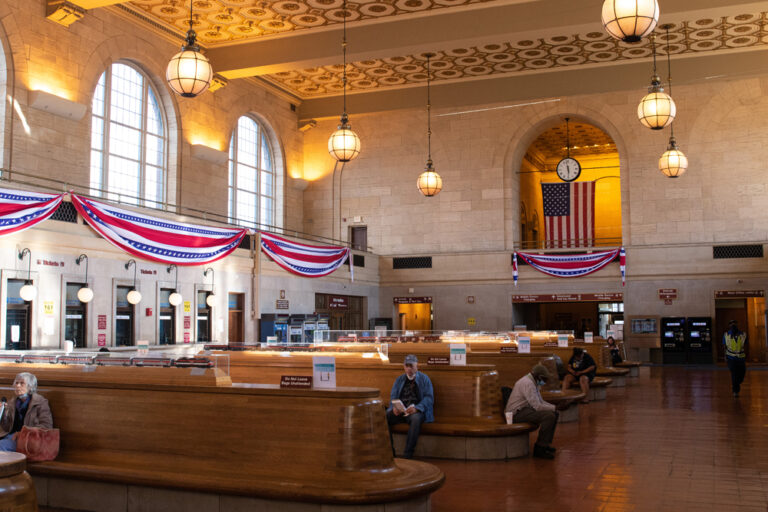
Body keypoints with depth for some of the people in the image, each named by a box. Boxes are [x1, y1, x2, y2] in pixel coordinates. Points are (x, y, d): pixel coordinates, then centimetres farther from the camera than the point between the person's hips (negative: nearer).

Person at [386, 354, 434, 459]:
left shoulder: (424, 379, 8)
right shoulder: (399, 380, 20)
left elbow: (429, 398, -3)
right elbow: (393, 396, 14)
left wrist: (416, 408, -21)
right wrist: (394, 407, -11)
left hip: (417, 411, -4)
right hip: (399, 411, 4)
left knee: (415, 418, -39)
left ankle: (408, 453, -35)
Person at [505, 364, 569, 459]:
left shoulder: (533, 383, 14)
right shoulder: (527, 383, -20)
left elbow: (541, 402, 16)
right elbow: (537, 406, -25)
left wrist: (557, 406, 1)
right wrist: (556, 407, -18)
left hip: (525, 410, 11)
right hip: (517, 413, -11)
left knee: (554, 414, 8)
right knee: (549, 416, -24)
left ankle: (545, 444, 13)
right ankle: (540, 449, -16)